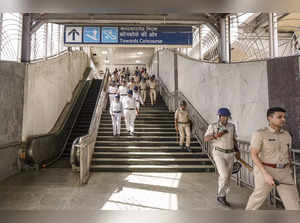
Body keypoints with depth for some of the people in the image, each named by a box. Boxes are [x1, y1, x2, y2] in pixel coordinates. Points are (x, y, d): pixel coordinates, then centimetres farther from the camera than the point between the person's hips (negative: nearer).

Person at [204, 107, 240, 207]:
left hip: (230, 154, 5)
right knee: (224, 175, -16)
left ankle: (223, 198, 23)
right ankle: (220, 196, 5)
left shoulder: (232, 126, 6)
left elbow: (234, 139, 18)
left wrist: (237, 151, 8)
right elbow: (206, 139, -14)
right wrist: (216, 135, -30)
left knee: (227, 177, 8)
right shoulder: (213, 126, -8)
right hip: (218, 153, -5)